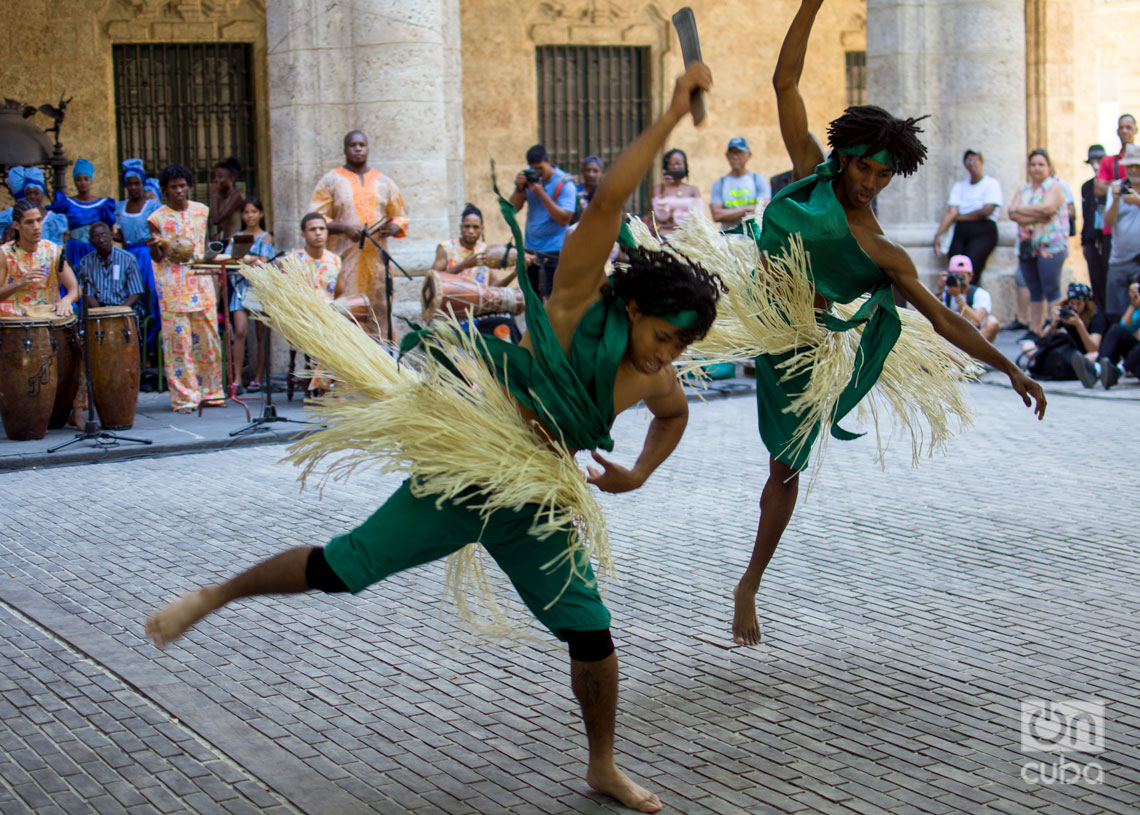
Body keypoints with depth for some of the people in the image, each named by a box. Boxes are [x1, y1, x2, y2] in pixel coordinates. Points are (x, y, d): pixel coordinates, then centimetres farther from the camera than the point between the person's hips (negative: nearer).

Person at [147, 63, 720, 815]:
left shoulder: (654, 378, -1)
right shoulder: (579, 303, -18)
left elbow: (677, 415, 26)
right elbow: (609, 199, -31)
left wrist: (639, 474, 8)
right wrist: (672, 115, -33)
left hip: (535, 507, 5)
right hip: (461, 478, -5)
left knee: (592, 633, 1)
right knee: (340, 568, -4)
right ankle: (215, 596, 22)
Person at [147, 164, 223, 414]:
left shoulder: (201, 211, 10)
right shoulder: (157, 218, -1)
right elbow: (156, 258, 1)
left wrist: (214, 280, 14)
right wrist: (157, 246, -22)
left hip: (201, 283, 4)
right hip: (173, 288, -4)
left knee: (208, 340, 5)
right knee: (179, 341, -5)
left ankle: (210, 392, 16)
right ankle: (184, 397, 1)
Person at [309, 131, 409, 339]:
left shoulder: (384, 182, 16)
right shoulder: (331, 180, 8)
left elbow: (401, 216, 19)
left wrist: (393, 228, -5)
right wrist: (344, 228, -14)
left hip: (377, 260, 3)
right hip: (344, 260, -3)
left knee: (379, 312, -3)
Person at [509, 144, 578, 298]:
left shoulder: (564, 183, -11)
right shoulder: (528, 176, 5)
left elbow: (564, 219, -19)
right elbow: (513, 208, 5)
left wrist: (541, 194, -20)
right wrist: (520, 188, -13)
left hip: (553, 251, -6)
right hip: (530, 248, 6)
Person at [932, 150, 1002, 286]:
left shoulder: (992, 184, 6)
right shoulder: (959, 186, 20)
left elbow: (986, 211, -7)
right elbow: (951, 212, 7)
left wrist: (960, 217, 2)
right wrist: (938, 234, -8)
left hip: (983, 231, -4)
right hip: (960, 232, 4)